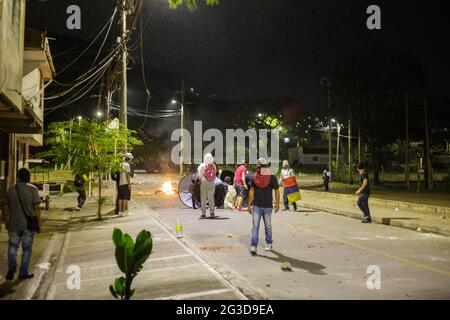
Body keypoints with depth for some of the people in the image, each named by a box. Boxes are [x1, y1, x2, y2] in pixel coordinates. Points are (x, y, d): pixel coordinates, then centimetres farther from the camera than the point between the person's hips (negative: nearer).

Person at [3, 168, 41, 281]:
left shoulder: (11, 190, 2)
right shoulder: (33, 189, -9)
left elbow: (6, 208, 8)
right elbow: (36, 208, -10)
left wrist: (7, 222, 20)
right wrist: (39, 224, -2)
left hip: (14, 224, 2)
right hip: (28, 224, -2)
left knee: (13, 246, 18)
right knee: (27, 249, 9)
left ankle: (12, 266, -3)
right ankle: (23, 273, 14)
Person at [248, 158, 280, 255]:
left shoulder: (272, 177, -7)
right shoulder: (254, 177, 1)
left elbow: (277, 190, -2)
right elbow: (251, 191, 7)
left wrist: (277, 204, -3)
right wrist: (249, 204, 6)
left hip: (268, 206, -1)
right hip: (256, 206, 1)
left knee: (268, 226, 13)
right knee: (255, 226, -4)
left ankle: (269, 243, 31)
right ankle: (253, 246, -4)